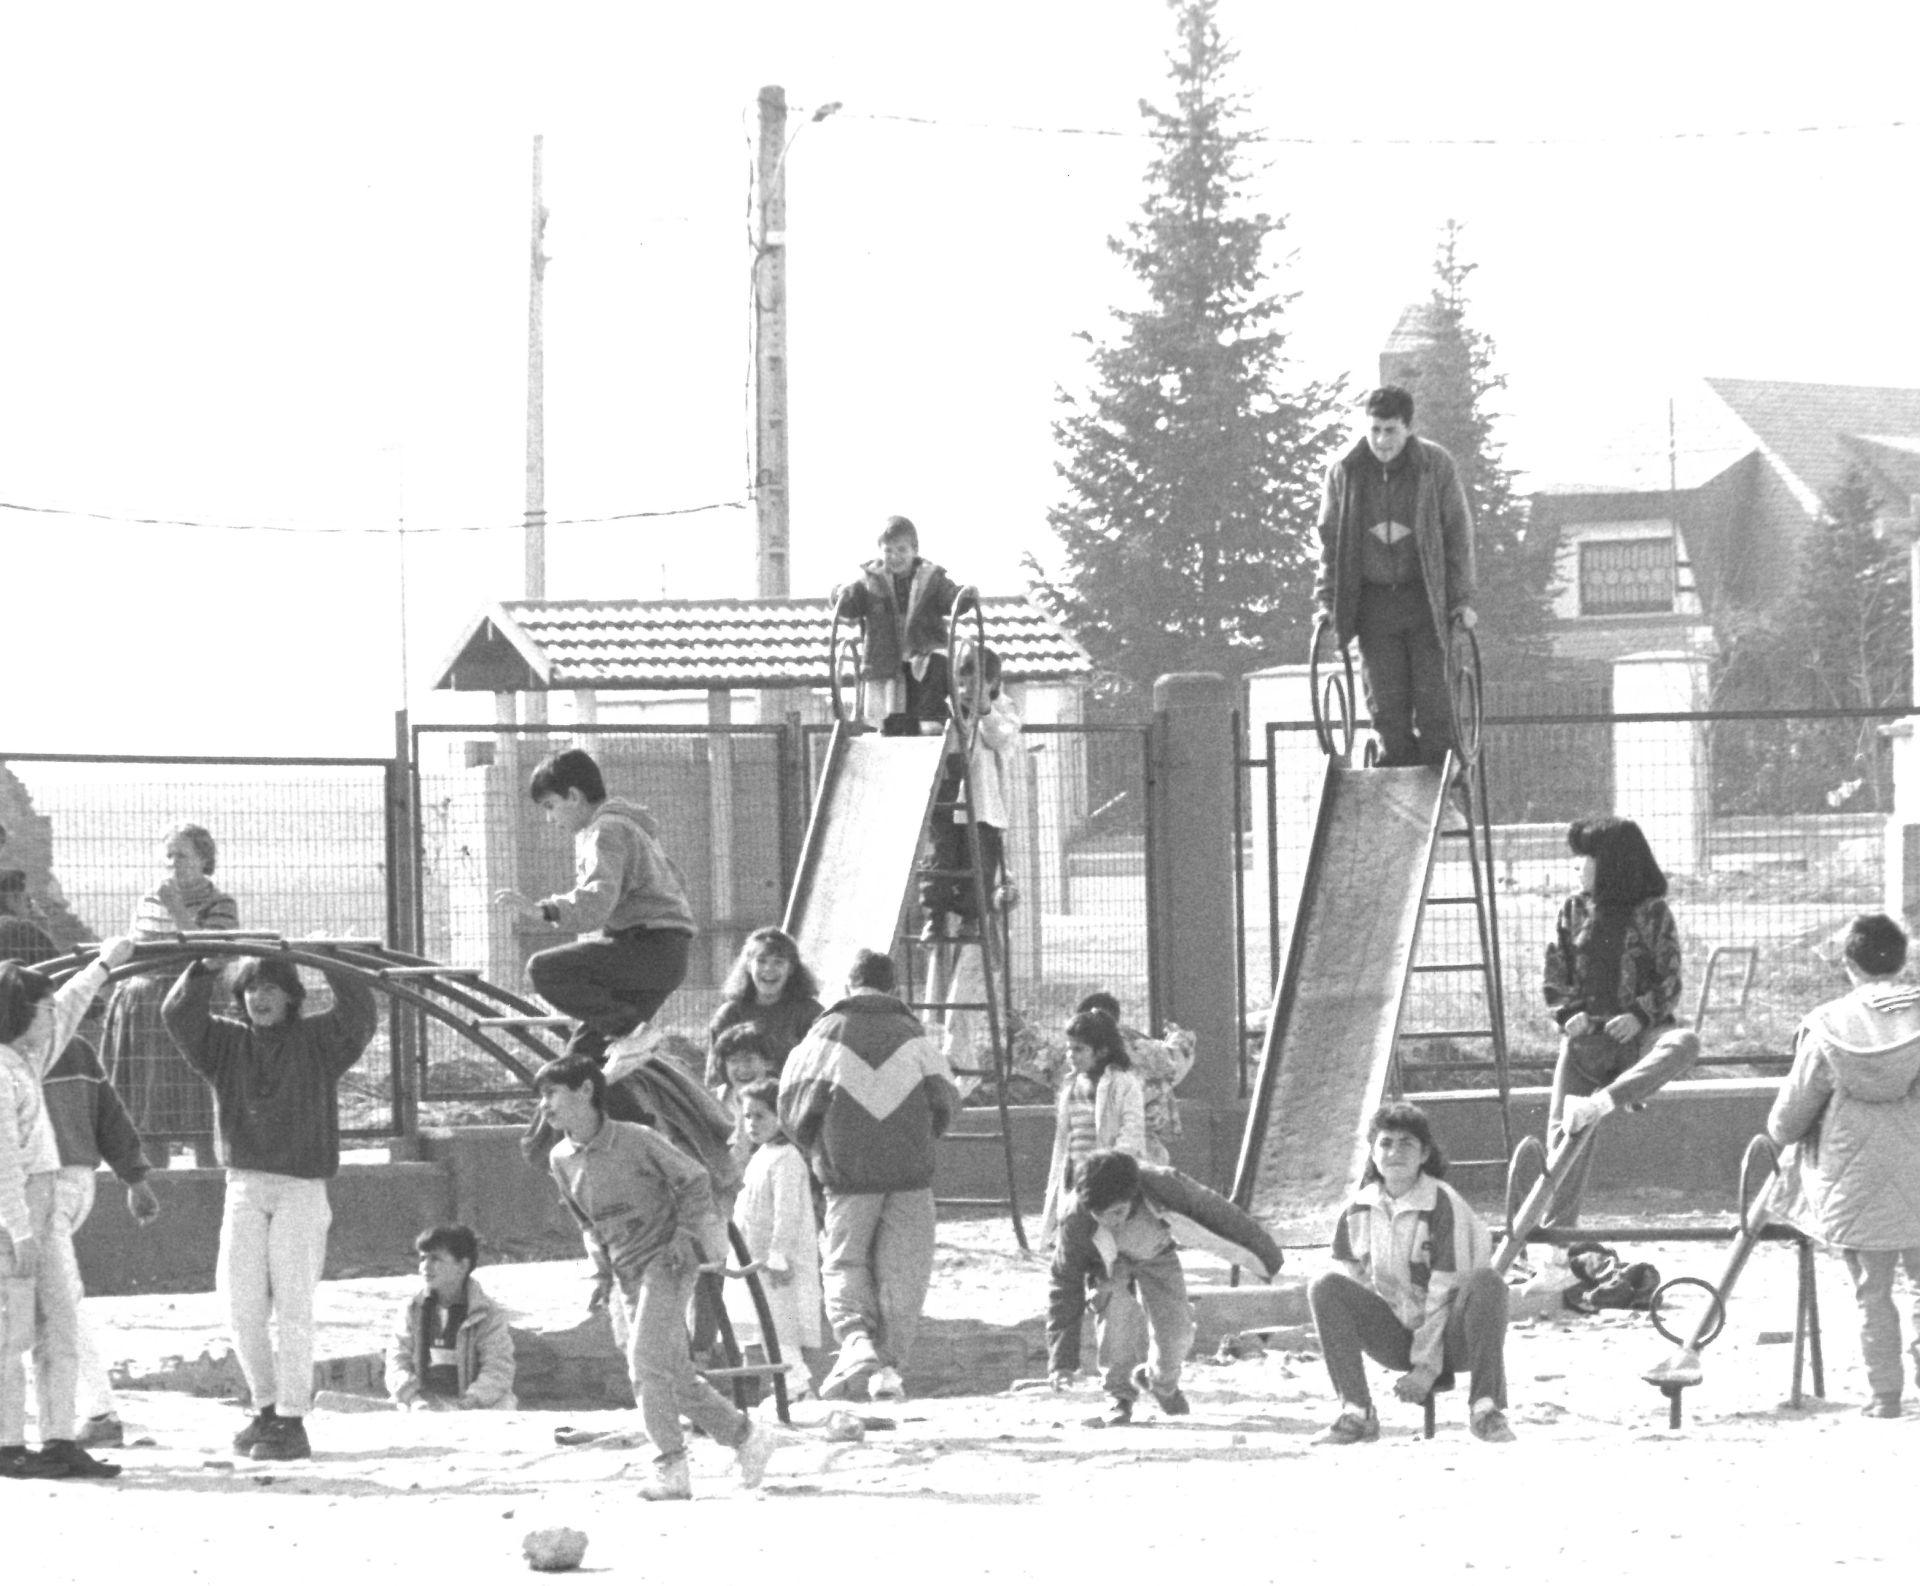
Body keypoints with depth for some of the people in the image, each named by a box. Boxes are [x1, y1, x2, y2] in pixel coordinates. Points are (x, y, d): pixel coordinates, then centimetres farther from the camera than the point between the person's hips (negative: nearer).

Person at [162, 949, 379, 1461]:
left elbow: (359, 1013, -12)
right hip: (245, 1185, 3)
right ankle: (266, 1406, 18)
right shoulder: (225, 1043, 10)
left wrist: (331, 965, -22)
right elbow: (178, 1017, -5)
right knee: (242, 1304, 0)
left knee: (292, 1304, -9)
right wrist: (201, 972, -18)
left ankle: (292, 1421, -7)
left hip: (302, 1188, -3)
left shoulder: (318, 1040, 5)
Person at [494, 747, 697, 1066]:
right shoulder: (627, 825, 24)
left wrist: (543, 911, -36)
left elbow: (598, 901, -24)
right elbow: (674, 882, 34)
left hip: (650, 945, -10)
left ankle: (630, 1031, -19)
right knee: (583, 1053, 8)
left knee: (545, 969, -20)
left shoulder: (606, 831, -8)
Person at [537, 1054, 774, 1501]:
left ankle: (671, 1468, -17)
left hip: (665, 1263, -7)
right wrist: (598, 1254, 6)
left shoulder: (637, 1142, -15)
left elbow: (694, 1181, -4)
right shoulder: (562, 1161, 3)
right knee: (676, 1377, 7)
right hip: (624, 1275, 7)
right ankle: (745, 1438, 21)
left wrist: (686, 1235, -11)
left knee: (646, 1362, -19)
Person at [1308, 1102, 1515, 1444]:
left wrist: (1427, 1367, -17)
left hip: (1448, 1338, -4)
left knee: (1486, 1283, -34)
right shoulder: (1360, 1210, 1)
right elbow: (1349, 1283, 5)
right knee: (1325, 1287, -19)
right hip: (1397, 1336, 4)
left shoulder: (1443, 1205, -14)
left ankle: (1485, 1409, -31)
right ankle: (1356, 1413, -22)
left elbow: (1445, 1290, -16)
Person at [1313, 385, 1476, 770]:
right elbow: (1330, 538, 7)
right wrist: (1326, 600, 2)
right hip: (1373, 599, 1)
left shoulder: (1436, 465, -7)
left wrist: (1462, 599, -3)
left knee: (1431, 694, -6)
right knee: (1385, 698, -3)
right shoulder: (1344, 470, -3)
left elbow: (1458, 534, 0)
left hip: (1425, 597, -1)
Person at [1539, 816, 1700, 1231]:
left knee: (1684, 1043, -36)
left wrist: (1640, 1015, -18)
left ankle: (1604, 1102, -51)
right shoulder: (1574, 911, 11)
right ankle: (1556, 1233, -4)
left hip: (1635, 1032, -2)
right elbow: (1554, 975, 12)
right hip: (1585, 1035, 2)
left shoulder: (1652, 913, 1)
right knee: (1565, 1132, -10)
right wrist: (1567, 1014, -8)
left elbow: (1670, 981, -1)